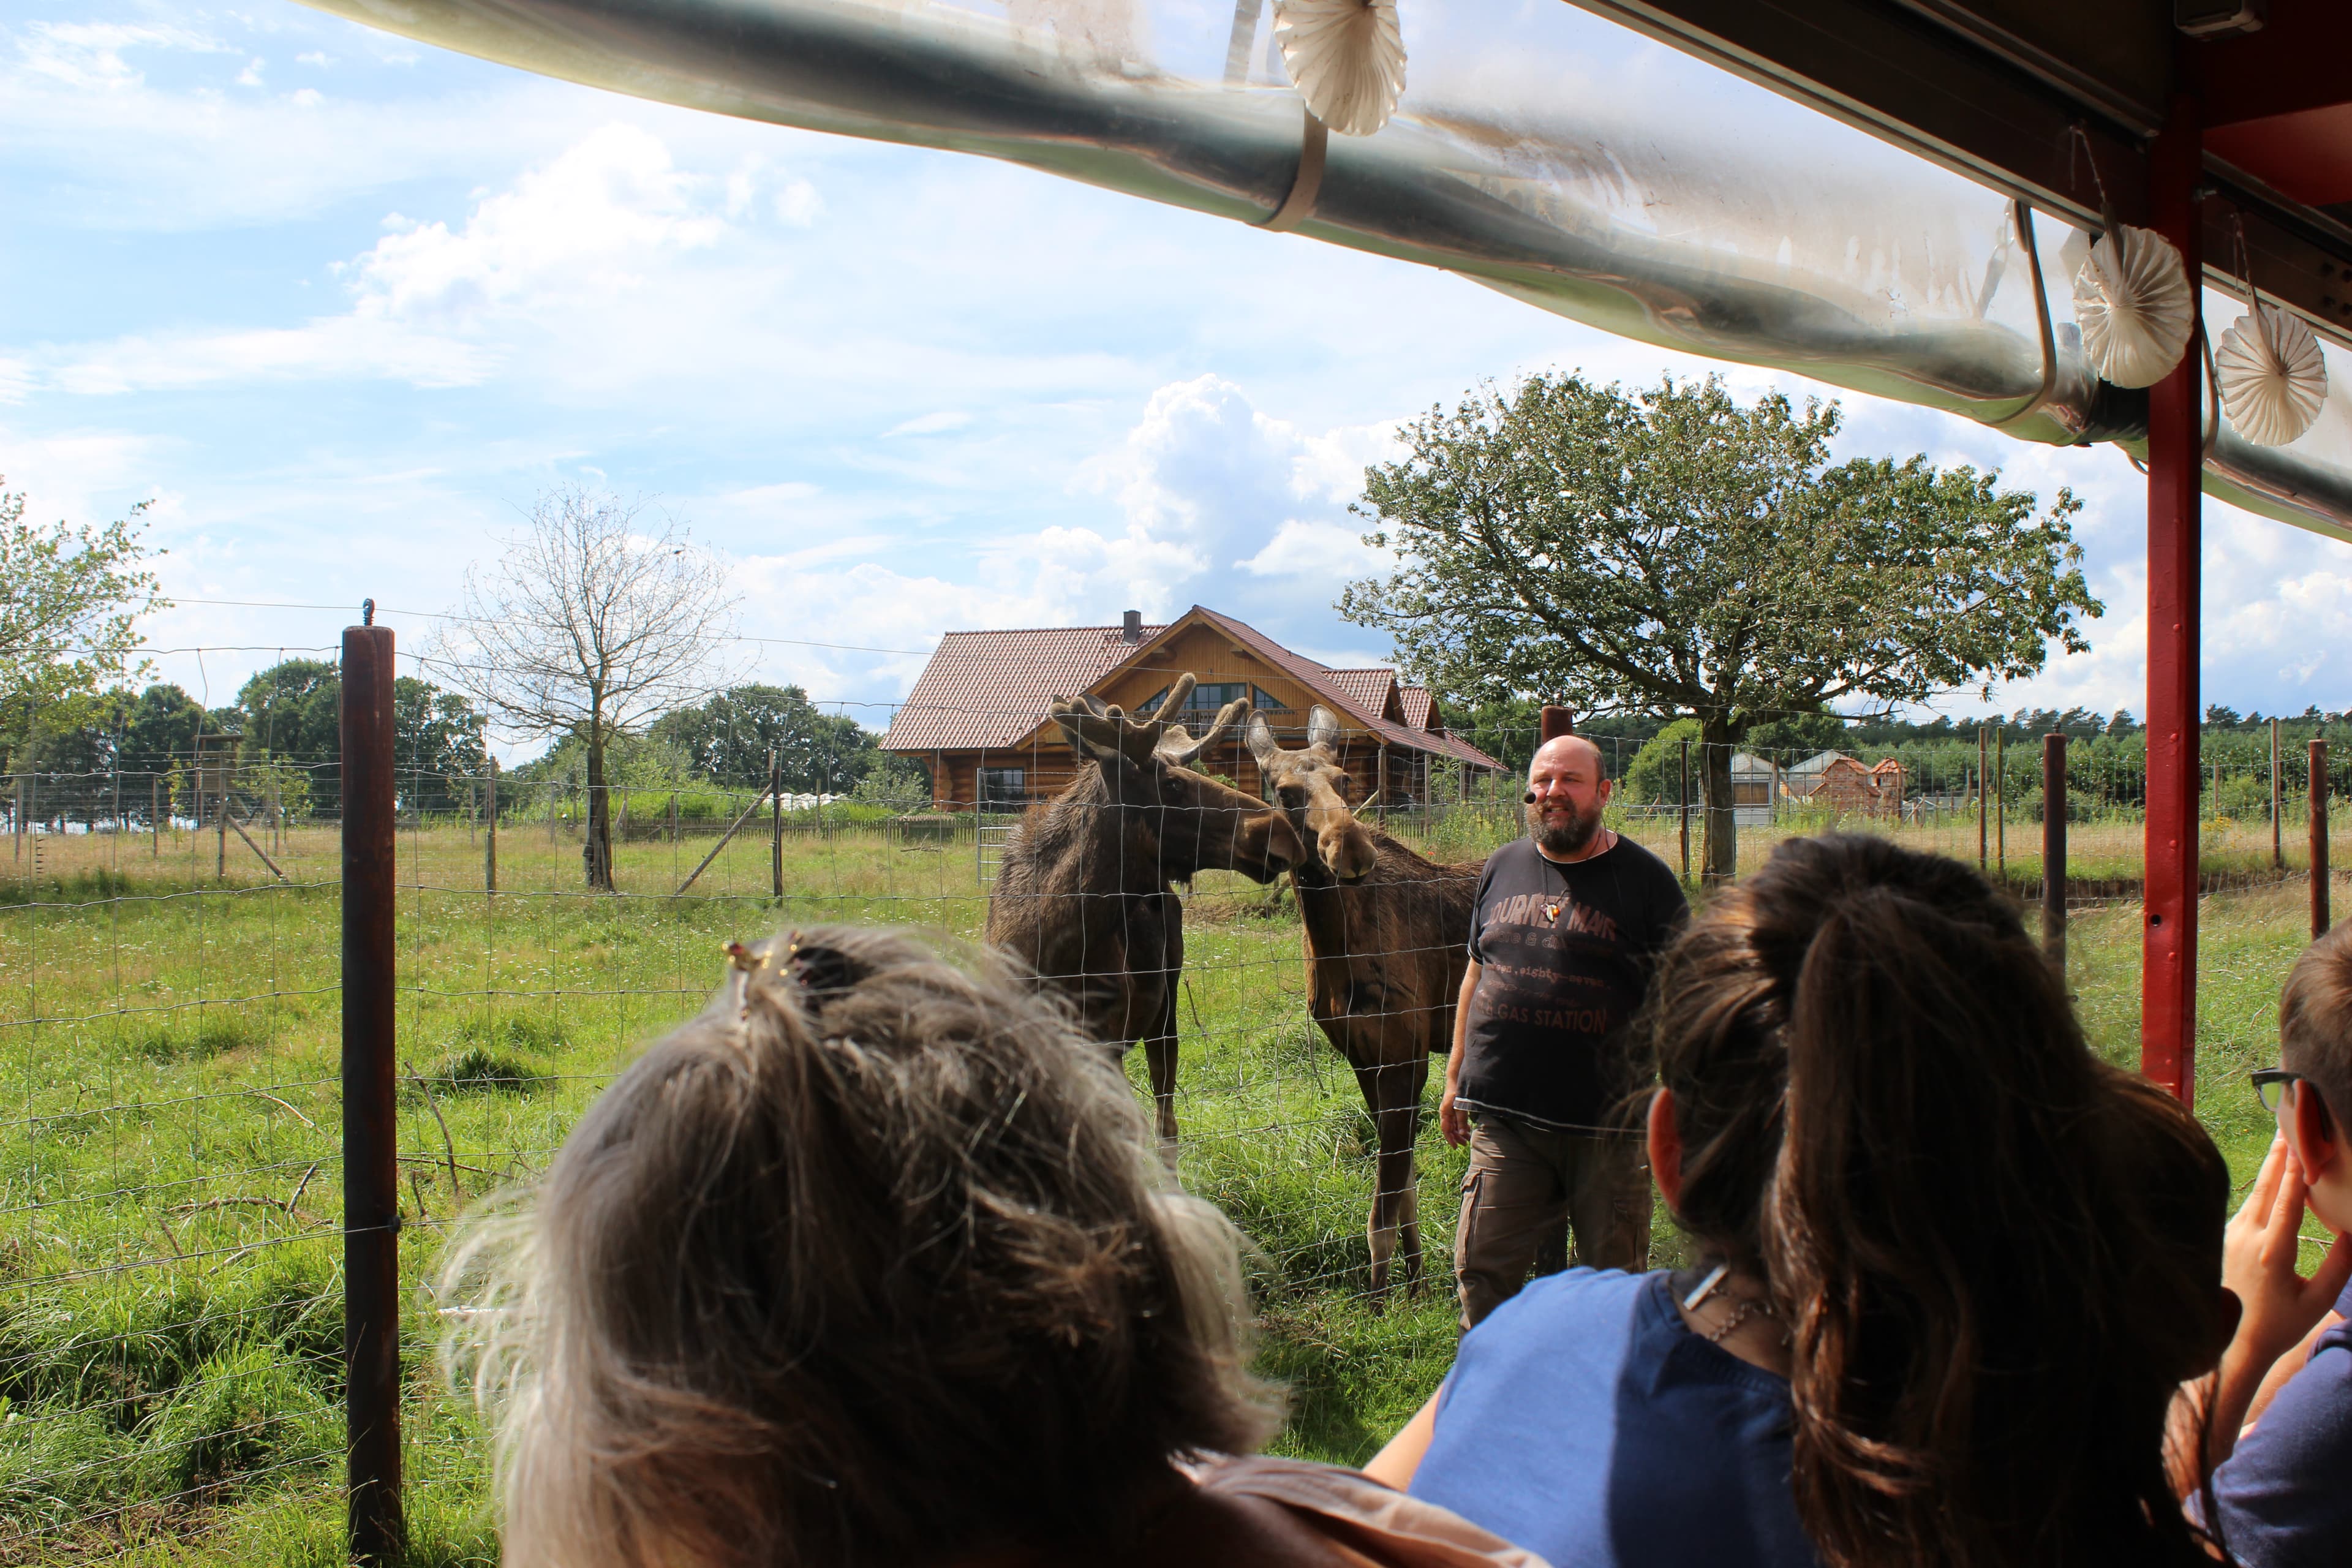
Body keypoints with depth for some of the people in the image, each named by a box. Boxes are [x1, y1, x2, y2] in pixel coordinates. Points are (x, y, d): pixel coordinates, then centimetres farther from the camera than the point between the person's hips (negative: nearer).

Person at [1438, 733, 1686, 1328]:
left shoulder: (1644, 878, -2)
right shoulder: (1503, 867, 10)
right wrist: (1455, 1078, 16)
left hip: (1607, 1120, -3)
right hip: (1503, 1112, 3)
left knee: (1613, 1276, 8)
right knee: (1481, 1268, 4)